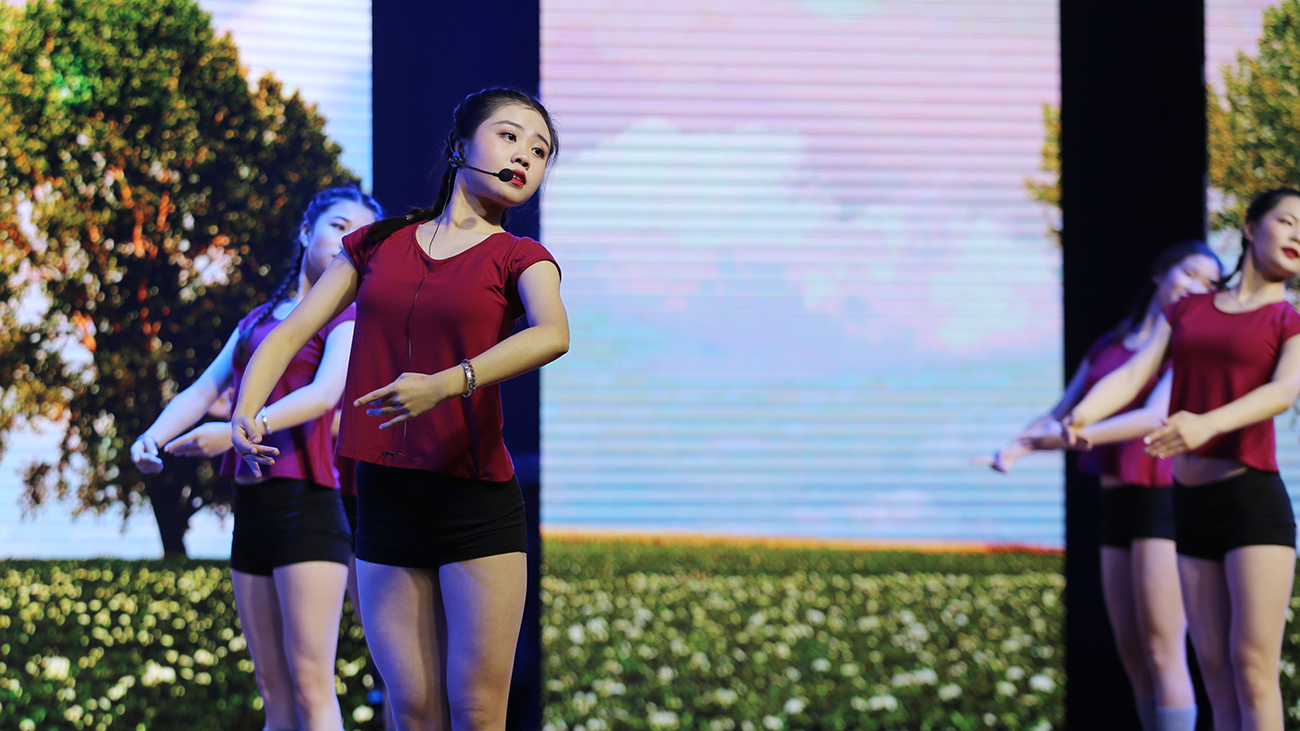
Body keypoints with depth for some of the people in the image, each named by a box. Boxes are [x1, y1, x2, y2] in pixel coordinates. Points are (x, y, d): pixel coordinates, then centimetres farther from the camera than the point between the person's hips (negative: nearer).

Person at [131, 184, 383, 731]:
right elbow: (203, 390, 15)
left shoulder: (348, 317, 3)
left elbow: (326, 393, -15)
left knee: (311, 685, -13)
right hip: (251, 503, 6)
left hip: (307, 501, -6)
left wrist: (237, 430, -27)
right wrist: (153, 437, -6)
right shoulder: (257, 320, 21)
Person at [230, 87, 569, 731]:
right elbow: (290, 334, 11)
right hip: (384, 499, 2)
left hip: (476, 501, -2)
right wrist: (245, 414, -8)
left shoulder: (518, 259, 3)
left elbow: (553, 335, -19)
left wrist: (446, 384, -35)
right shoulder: (378, 244, 13)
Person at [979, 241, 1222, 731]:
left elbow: (1155, 416, -20)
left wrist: (1084, 434, -35)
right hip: (1117, 507, 7)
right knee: (1132, 654, 5)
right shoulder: (1107, 348, 16)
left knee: (1162, 654, -12)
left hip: (1165, 502, -7)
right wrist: (1016, 450, -11)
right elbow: (1056, 421, 10)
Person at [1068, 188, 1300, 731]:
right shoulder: (1187, 310, 17)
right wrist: (1080, 417, -18)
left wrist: (1206, 425, -33)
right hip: (1191, 504, 4)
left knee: (1252, 664, -13)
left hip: (1254, 499, -4)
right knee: (1214, 668, 3)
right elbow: (1134, 374, 4)